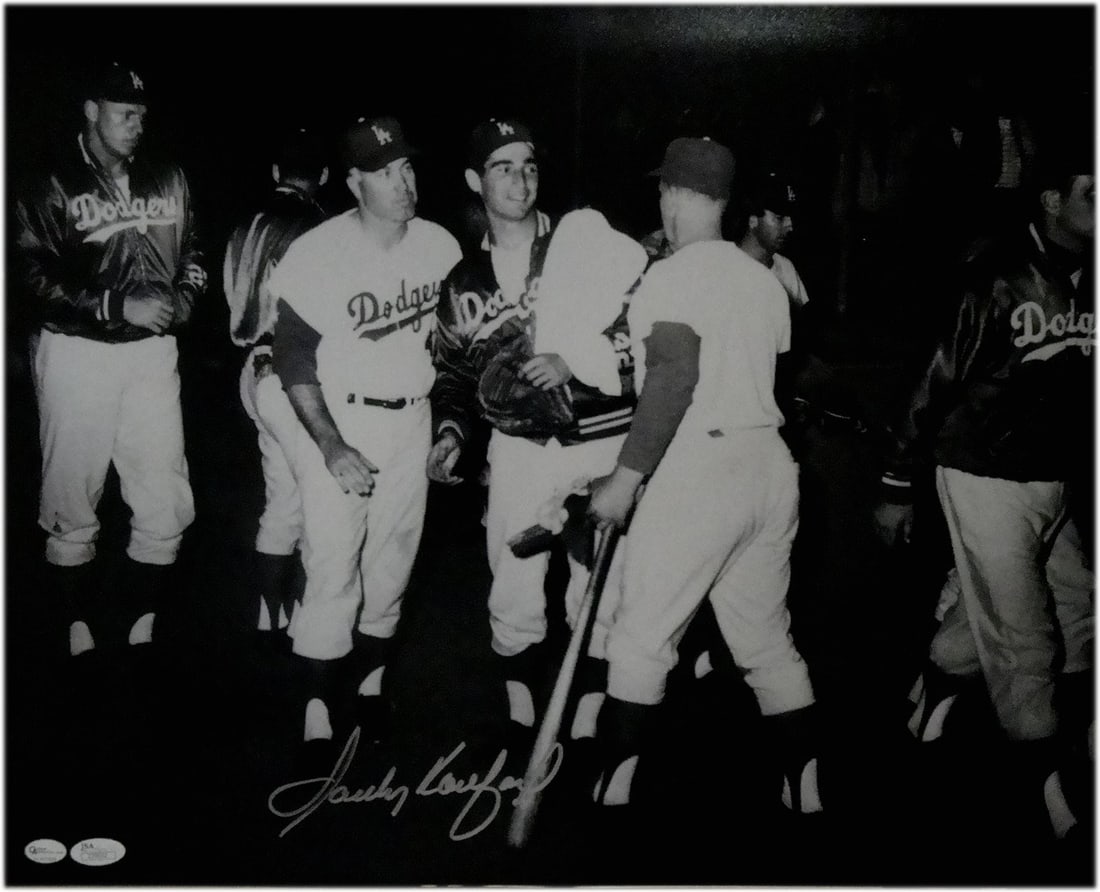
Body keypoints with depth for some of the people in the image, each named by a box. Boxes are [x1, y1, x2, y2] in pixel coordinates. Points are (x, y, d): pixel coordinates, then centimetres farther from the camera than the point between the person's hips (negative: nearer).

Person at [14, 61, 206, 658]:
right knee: (73, 498, 4)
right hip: (78, 351, -3)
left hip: (152, 350, 4)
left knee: (166, 502, 2)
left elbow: (192, 253, 19)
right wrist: (120, 306, -17)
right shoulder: (51, 187, -3)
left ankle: (142, 627, 18)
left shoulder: (168, 181, 10)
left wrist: (184, 300, -1)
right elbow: (36, 277, -11)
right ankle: (80, 629, 19)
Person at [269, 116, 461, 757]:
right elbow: (295, 359, -10)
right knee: (333, 565, -8)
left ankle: (372, 678, 26)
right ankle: (319, 705, 3)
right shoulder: (317, 254, -14)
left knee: (394, 555, 9)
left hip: (411, 419, 4)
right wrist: (330, 445, -17)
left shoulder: (440, 246, 0)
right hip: (338, 421, -4)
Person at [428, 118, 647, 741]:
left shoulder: (588, 243, -3)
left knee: (599, 596, 5)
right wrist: (451, 432, 1)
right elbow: (455, 372, 17)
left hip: (603, 445, -2)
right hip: (520, 449, 3)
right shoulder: (464, 285, 9)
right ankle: (521, 723, 24)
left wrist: (577, 361, -16)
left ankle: (584, 730, 22)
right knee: (514, 597, 4)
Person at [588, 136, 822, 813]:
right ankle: (807, 792, 20)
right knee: (769, 641, 14)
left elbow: (675, 381, -20)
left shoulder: (671, 276, -9)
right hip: (771, 464, 7)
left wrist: (626, 476, -16)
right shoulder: (765, 279, 13)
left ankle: (613, 790, 9)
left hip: (696, 471, -7)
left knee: (642, 638, 3)